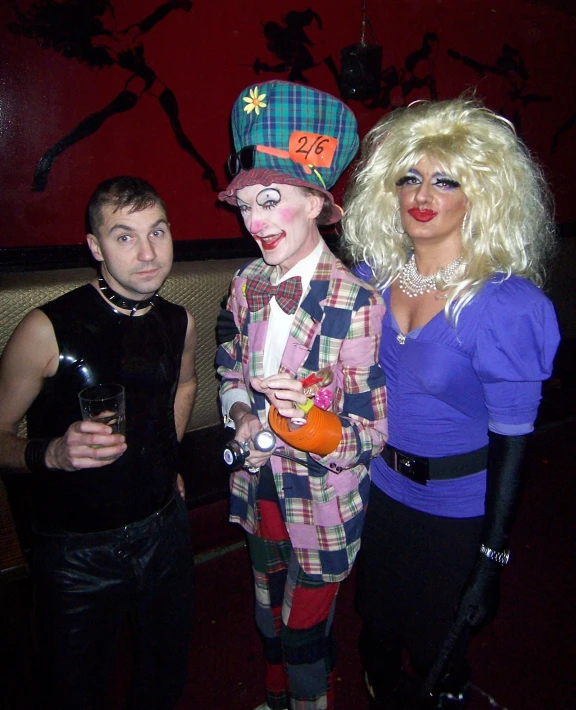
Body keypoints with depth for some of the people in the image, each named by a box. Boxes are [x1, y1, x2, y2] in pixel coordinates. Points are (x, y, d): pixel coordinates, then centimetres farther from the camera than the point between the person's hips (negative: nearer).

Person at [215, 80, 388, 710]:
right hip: (258, 477, 6)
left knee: (304, 630, 15)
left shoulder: (355, 302, -25)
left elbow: (372, 431, -18)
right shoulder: (248, 282, -7)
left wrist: (309, 419, -36)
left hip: (320, 492, -6)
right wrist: (240, 414, -9)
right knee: (268, 606, 28)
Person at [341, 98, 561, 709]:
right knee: (377, 634, 27)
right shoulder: (375, 274, -7)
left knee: (437, 655, 19)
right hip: (380, 489, 5)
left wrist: (492, 562, -13)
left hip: (456, 509, -4)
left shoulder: (505, 306, -23)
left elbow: (512, 441, -17)